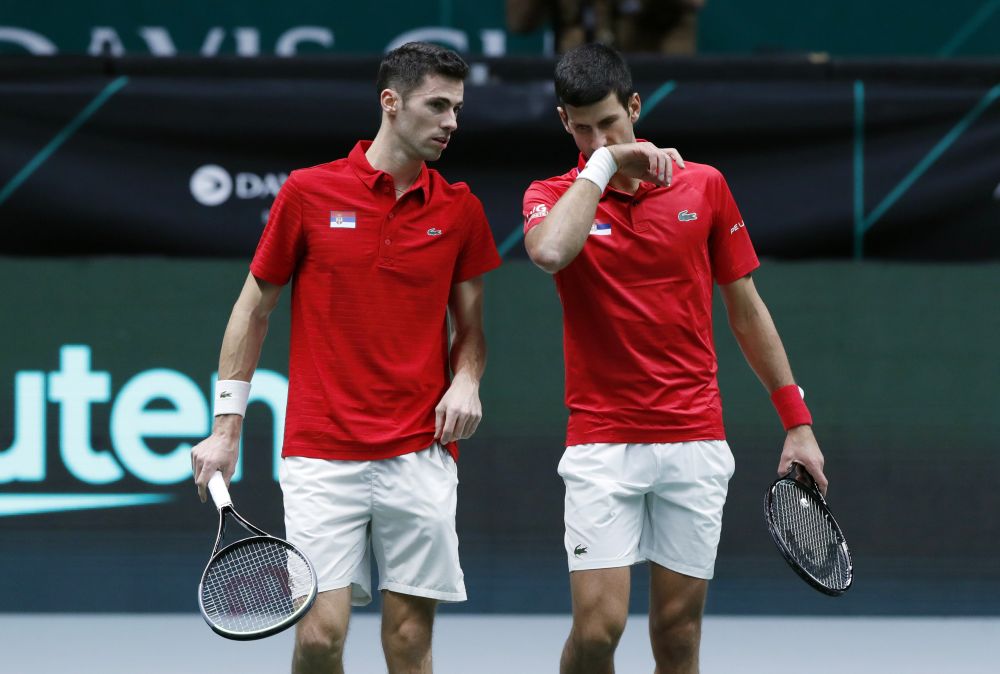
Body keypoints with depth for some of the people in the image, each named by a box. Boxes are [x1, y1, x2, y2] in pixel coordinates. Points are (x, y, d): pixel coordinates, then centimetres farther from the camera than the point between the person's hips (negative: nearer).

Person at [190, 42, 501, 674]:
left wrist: (466, 382, -6)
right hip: (322, 453, -2)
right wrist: (226, 427, 4)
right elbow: (254, 309, 8)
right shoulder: (309, 193, 1)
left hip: (420, 453, 2)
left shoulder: (460, 210, 8)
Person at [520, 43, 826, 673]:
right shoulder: (555, 196, 1)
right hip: (602, 443, -2)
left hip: (695, 442, 2)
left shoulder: (703, 185, 6)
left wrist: (798, 422, 10)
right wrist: (604, 164, -15)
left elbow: (746, 309, 12)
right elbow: (550, 252, -25)